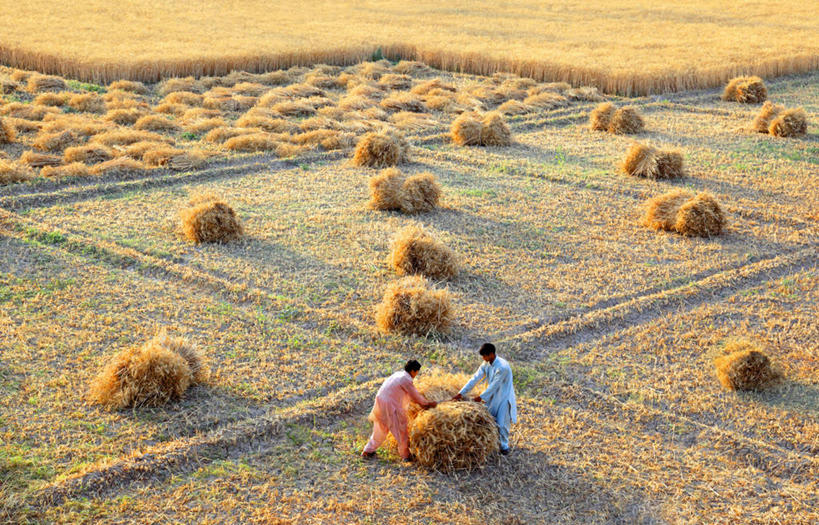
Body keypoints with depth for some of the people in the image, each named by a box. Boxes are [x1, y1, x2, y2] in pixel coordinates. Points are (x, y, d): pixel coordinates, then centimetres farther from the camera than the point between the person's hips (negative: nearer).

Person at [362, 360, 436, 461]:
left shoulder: (399, 374, 16)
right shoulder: (406, 380, -12)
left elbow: (409, 394, 25)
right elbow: (415, 395, -4)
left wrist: (421, 403, 25)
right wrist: (428, 403, 11)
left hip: (380, 402, 9)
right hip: (390, 406, -9)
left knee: (380, 430, 22)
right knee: (401, 430, 5)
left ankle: (367, 451, 28)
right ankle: (405, 455, 14)